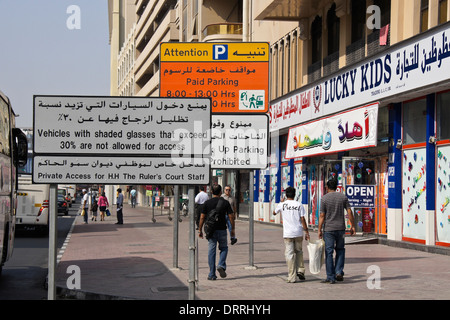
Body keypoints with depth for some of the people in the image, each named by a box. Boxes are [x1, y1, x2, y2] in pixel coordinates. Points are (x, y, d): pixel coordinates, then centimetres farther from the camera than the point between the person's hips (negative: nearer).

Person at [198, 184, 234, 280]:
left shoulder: (207, 203, -1)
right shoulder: (225, 203, -3)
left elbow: (202, 217, -2)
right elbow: (231, 217, -3)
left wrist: (200, 230, 6)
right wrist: (232, 229, 8)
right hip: (222, 230, -1)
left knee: (211, 251, 4)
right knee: (224, 248, 19)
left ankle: (212, 274, 3)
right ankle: (221, 265, -5)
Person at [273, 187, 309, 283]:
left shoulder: (282, 204, 0)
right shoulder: (299, 205, 1)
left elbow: (274, 213, 19)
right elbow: (302, 219, -2)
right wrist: (306, 232, 4)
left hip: (288, 233, -1)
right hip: (298, 232, 2)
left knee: (290, 254, 0)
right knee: (299, 252, 22)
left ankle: (292, 277, -1)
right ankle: (300, 270, 13)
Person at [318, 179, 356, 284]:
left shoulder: (324, 198, -5)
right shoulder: (343, 197, 3)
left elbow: (322, 216, -8)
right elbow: (349, 212, 0)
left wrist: (319, 230, -4)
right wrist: (352, 226, 8)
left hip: (328, 229, -3)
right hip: (340, 228, 3)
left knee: (329, 252, 1)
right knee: (340, 249, 20)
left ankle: (331, 277, 2)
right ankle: (339, 272, 7)